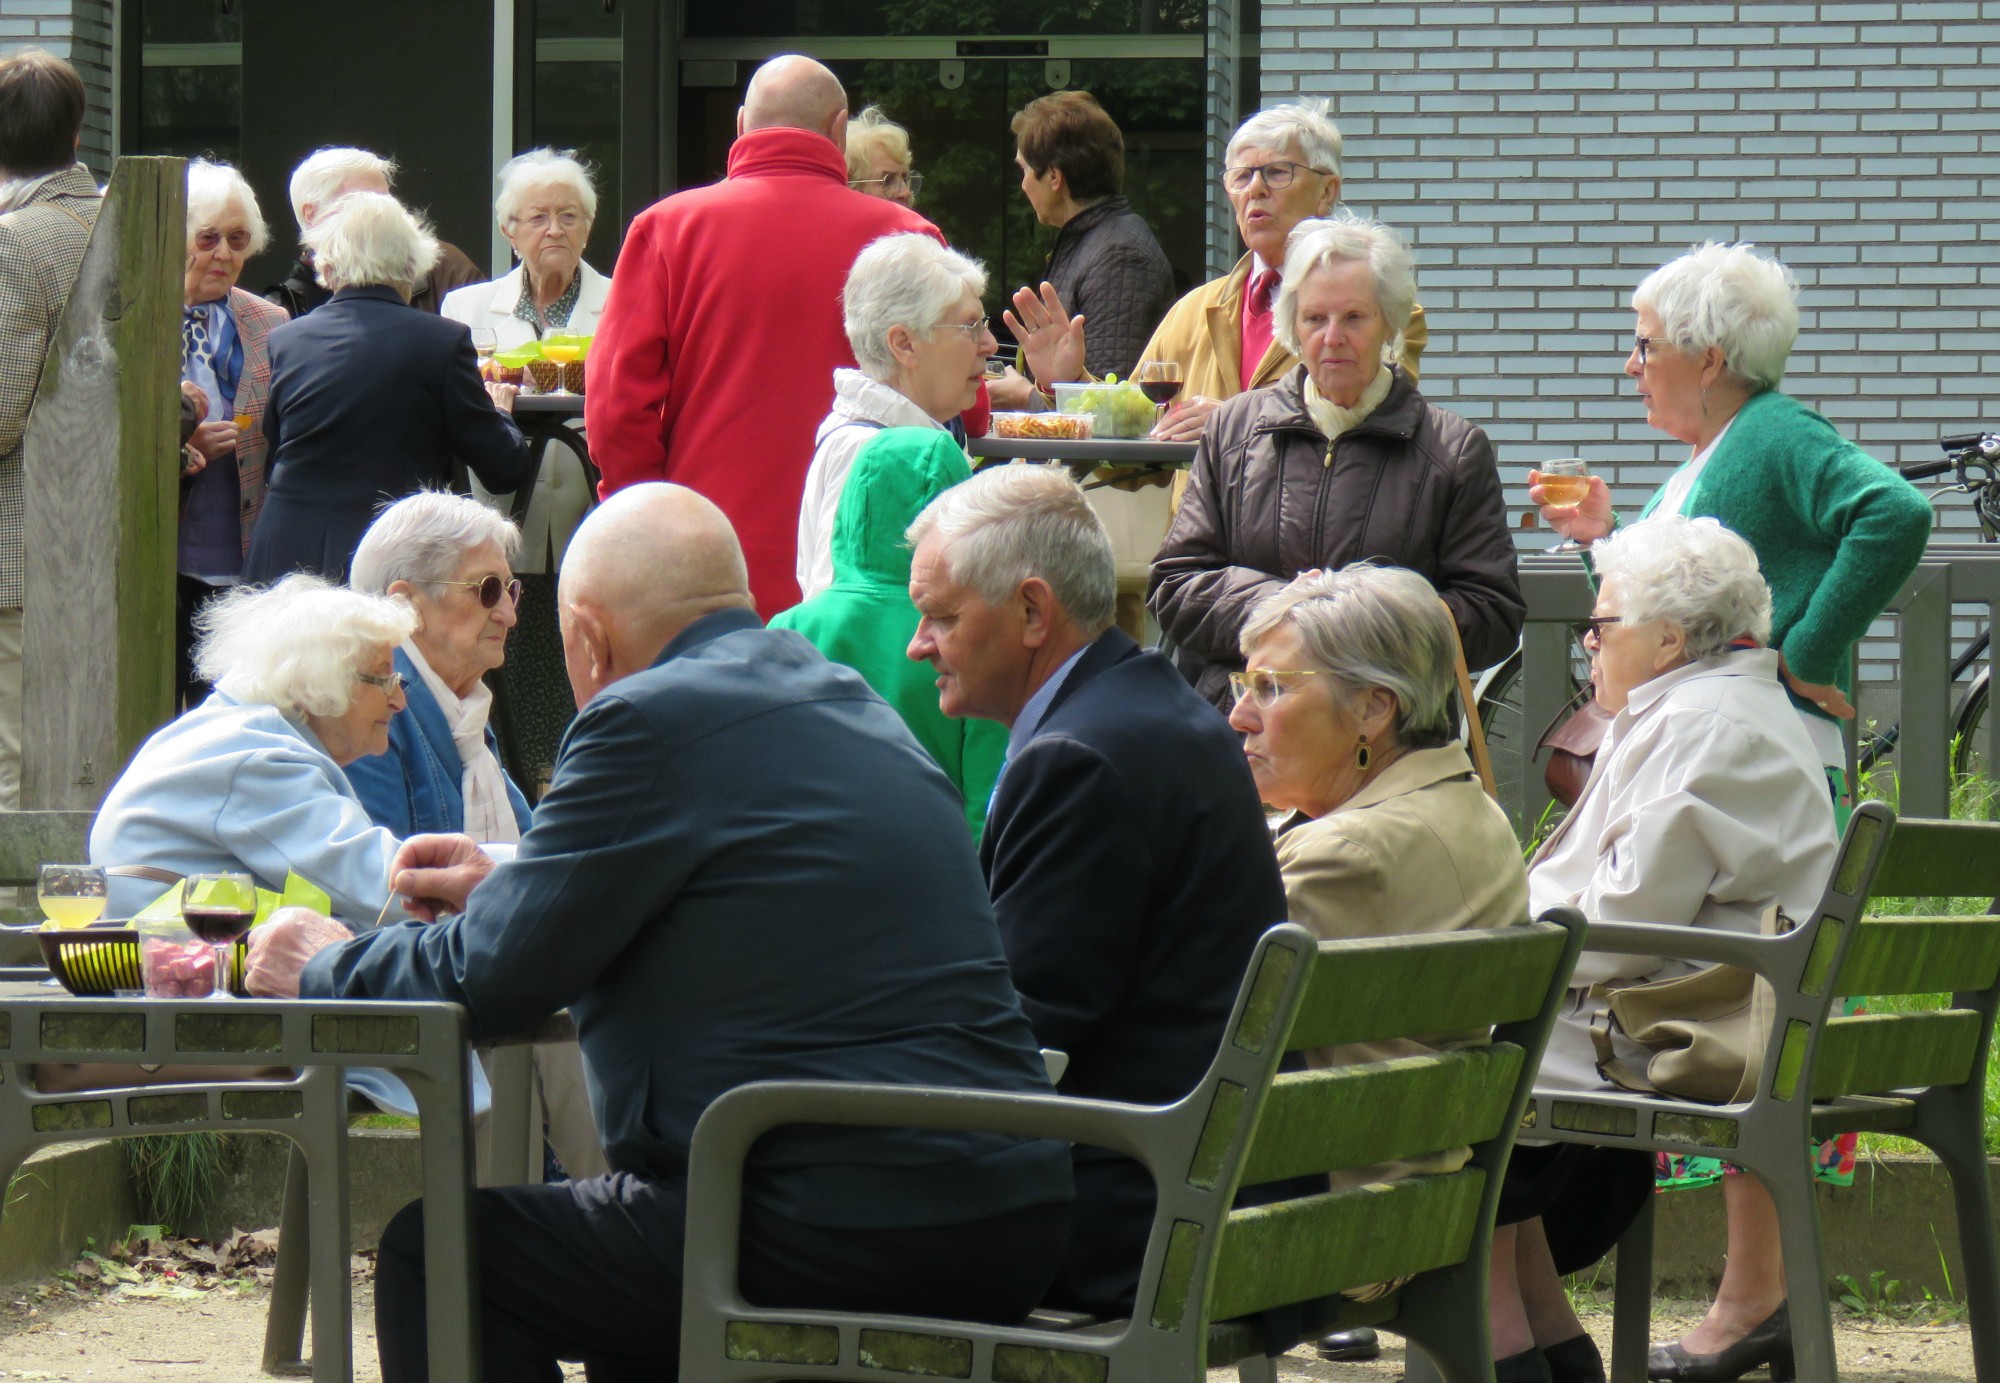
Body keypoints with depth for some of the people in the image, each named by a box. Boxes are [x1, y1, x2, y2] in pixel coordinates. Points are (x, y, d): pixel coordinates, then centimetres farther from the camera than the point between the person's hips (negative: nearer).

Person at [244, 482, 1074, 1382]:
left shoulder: (648, 722, -9)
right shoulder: (852, 705, 18)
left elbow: (490, 979, -6)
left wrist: (323, 968, 13)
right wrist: (504, 891, 39)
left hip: (831, 1237, -9)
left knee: (432, 1248, 5)